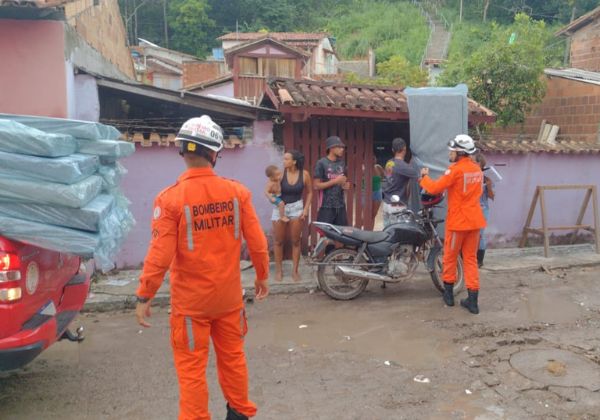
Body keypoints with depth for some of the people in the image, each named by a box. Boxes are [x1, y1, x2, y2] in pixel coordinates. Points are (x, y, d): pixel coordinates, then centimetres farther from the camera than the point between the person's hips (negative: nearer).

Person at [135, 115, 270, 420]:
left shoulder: (171, 198, -15)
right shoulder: (237, 192, -7)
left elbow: (160, 254, -16)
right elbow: (257, 242, -2)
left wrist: (144, 296, -5)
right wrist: (262, 276, 13)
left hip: (191, 300, -3)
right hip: (229, 296, 4)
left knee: (192, 368, 11)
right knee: (233, 357, 21)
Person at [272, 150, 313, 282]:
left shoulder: (304, 174, -9)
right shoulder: (280, 173, -12)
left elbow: (309, 192, 3)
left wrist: (306, 209, -4)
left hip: (296, 208, 1)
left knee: (295, 241, 5)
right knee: (278, 241, 5)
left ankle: (295, 270, 16)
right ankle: (279, 270, 18)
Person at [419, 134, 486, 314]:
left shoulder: (456, 170, -16)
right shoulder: (477, 169, 8)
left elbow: (435, 188, -15)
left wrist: (424, 177, 1)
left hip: (458, 220, -6)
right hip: (474, 220, 6)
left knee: (450, 256, 11)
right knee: (471, 258, 10)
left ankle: (449, 293, 22)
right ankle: (473, 300, 7)